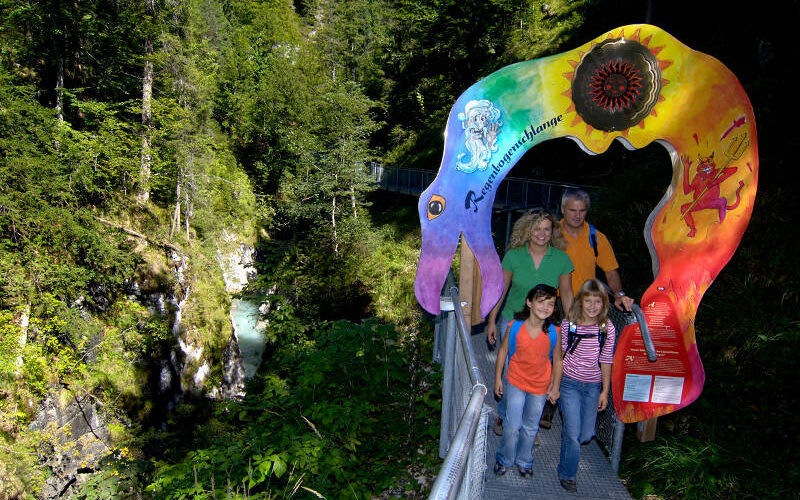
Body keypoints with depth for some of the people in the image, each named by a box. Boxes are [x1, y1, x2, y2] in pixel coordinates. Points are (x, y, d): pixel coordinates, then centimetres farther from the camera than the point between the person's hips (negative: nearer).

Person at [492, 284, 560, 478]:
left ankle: (524, 461, 40)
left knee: (531, 427, 16)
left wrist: (554, 386, 4)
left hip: (540, 386, 2)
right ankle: (504, 460, 25)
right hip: (515, 382, -1)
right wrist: (498, 379, 1)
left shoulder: (553, 332, -16)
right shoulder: (515, 326, -18)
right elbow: (503, 351, -4)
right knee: (513, 426, -1)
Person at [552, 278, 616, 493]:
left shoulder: (607, 328, -6)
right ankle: (567, 474, 18)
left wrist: (605, 391, 3)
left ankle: (568, 441, 43)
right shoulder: (568, 324, -11)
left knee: (587, 434, 8)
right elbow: (559, 356, -4)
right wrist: (555, 385, -1)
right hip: (569, 383, -2)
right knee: (573, 433, -4)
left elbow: (606, 362, 0)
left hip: (593, 386, 2)